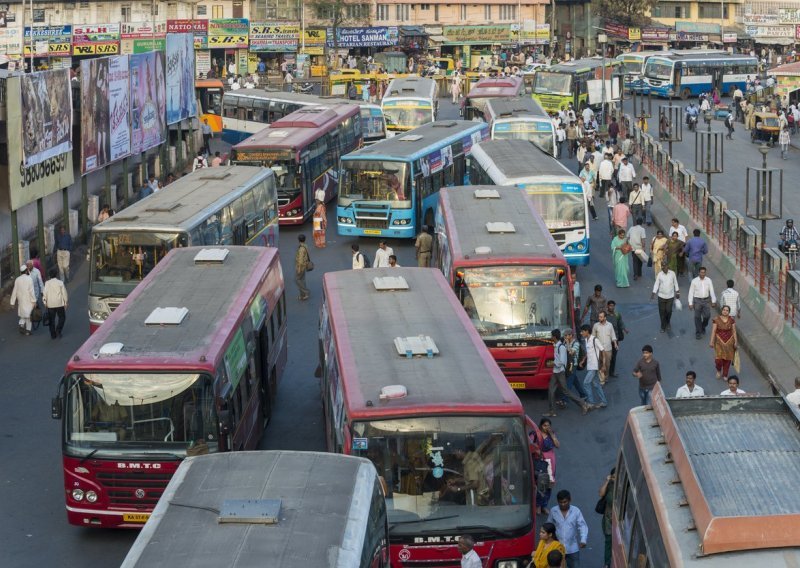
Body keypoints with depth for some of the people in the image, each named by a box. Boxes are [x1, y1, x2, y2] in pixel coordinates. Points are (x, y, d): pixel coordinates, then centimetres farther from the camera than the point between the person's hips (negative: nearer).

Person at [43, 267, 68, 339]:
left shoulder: (47, 283, -4)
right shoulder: (60, 283, -6)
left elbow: (45, 293, -4)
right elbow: (64, 293, -3)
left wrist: (45, 302, 7)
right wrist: (65, 302, 8)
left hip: (50, 304, 2)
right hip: (59, 303, -2)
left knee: (51, 319, 9)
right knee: (62, 317, 14)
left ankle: (53, 335, 11)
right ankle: (58, 330, -4)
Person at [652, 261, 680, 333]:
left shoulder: (672, 273, -6)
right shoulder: (659, 274, -8)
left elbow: (675, 283, 5)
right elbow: (656, 284, -4)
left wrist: (677, 292, 7)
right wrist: (654, 293, -11)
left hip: (670, 296, 0)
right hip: (661, 296, 0)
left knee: (669, 311, -2)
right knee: (662, 311, 5)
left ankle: (668, 324, 26)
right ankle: (663, 326, 20)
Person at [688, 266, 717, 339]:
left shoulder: (708, 280, -1)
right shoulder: (694, 281, -6)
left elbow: (712, 291, -2)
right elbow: (691, 293, -3)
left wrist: (713, 301, -12)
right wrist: (690, 303, -7)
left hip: (706, 300, 2)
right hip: (697, 300, -2)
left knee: (707, 316, -1)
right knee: (697, 317, 2)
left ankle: (703, 327, 29)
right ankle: (698, 333, 14)